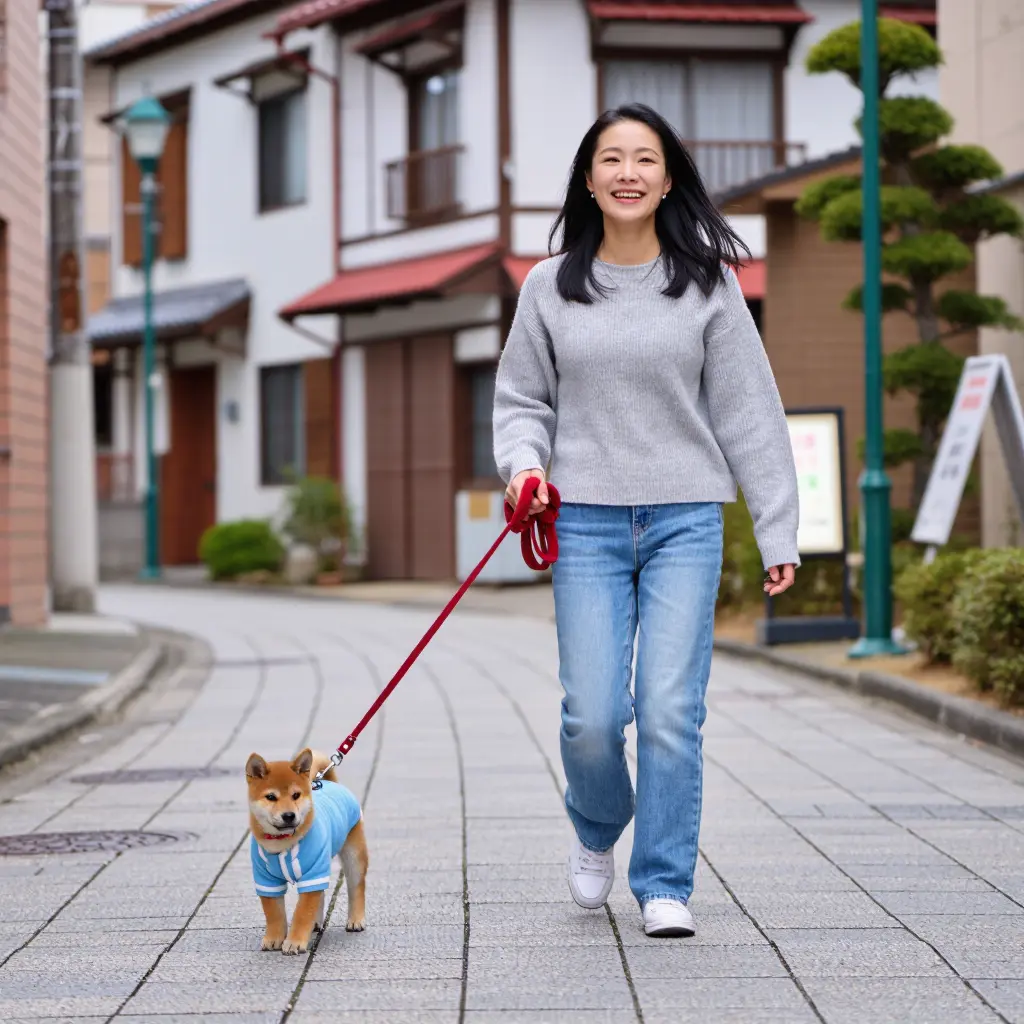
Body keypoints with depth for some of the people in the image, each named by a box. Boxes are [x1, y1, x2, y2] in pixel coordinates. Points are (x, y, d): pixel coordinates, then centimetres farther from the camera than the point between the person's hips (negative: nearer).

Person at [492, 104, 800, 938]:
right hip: (587, 523, 1)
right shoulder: (550, 287, 5)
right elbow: (523, 398, 13)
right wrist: (523, 463, -8)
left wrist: (777, 530, 1)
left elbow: (746, 410, 3)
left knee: (671, 712, -8)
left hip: (686, 522, -1)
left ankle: (665, 885, 5)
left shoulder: (707, 283, 3)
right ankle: (598, 827, 28)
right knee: (593, 717, -5)